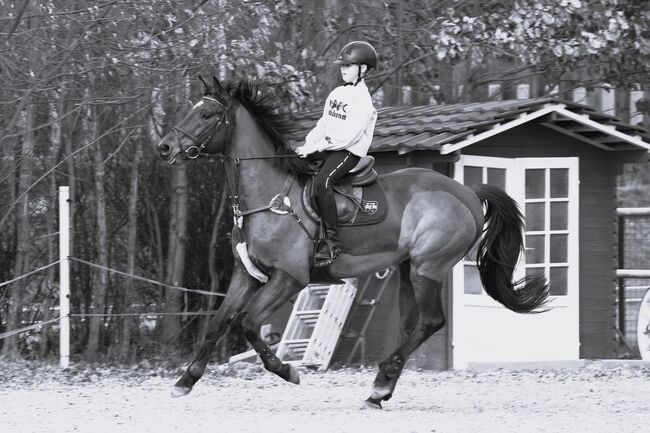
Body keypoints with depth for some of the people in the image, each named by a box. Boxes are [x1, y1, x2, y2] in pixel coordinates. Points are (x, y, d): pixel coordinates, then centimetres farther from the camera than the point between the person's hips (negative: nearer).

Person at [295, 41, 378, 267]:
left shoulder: (363, 100, -11)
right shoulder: (337, 93, 16)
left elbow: (348, 136, -19)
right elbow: (323, 124, 18)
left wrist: (316, 147, -22)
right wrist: (307, 144, 1)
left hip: (349, 152, -9)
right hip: (325, 148, 9)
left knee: (321, 182, -34)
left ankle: (331, 242, -32)